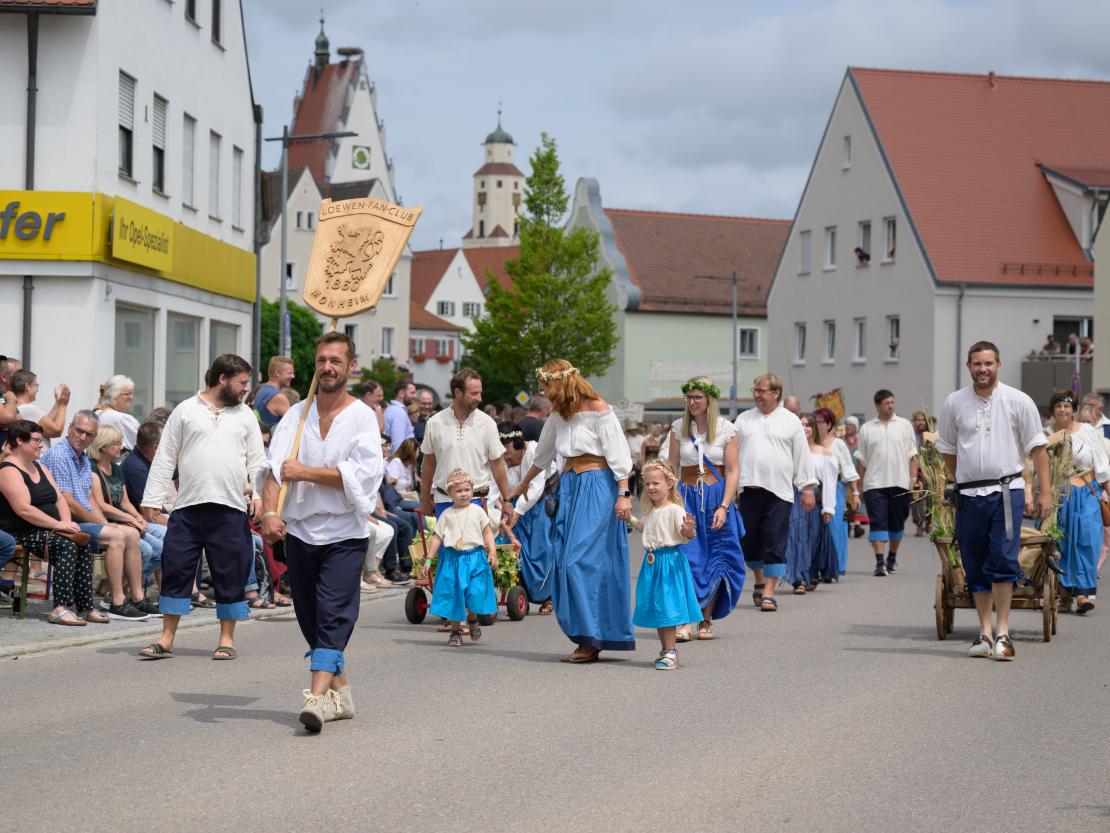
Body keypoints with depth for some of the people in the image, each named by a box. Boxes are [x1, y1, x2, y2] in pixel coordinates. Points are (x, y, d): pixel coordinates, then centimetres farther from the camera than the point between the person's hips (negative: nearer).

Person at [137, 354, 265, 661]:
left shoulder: (246, 415, 13)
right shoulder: (186, 410, 7)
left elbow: (257, 460, 12)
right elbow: (165, 458, 7)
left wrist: (258, 492, -4)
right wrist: (151, 499, 2)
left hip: (231, 509, 1)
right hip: (188, 508, -1)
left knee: (231, 574, 3)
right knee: (176, 570, 0)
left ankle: (227, 638, 14)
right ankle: (167, 638, 8)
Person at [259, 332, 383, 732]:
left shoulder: (362, 417, -1)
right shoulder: (296, 414, 8)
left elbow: (363, 473, -15)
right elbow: (274, 467, -4)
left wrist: (305, 473, -15)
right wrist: (269, 512, -21)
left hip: (345, 535, -4)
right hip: (299, 531, 5)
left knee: (333, 615, -14)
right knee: (310, 618, 9)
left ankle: (318, 695, -23)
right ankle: (340, 691, 21)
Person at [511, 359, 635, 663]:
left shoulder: (598, 409, -9)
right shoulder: (558, 413, 14)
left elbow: (618, 453, -11)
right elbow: (542, 455, 29)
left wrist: (624, 494, -18)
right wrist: (522, 486, 41)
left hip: (597, 484, -8)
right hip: (570, 485, 8)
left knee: (583, 559, -13)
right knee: (566, 560, 2)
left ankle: (592, 639, -8)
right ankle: (587, 637, 6)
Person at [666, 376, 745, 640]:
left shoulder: (726, 429, -1)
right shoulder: (679, 428, 5)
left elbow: (733, 471, -3)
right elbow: (672, 468, 4)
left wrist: (724, 507, -13)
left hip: (717, 497, -1)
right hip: (686, 497, 1)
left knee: (714, 560, 3)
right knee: (685, 559, -10)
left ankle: (706, 621, 13)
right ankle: (684, 622, -13)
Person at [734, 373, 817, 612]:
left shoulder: (791, 421, 5)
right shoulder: (743, 419, 11)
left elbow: (802, 456, 6)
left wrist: (807, 488, 3)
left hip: (779, 493, -3)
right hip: (749, 489, 3)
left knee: (775, 544, -6)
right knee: (748, 541, 8)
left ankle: (768, 593, -4)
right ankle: (759, 581, 30)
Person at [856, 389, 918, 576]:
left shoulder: (905, 425, 7)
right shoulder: (867, 429, 7)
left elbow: (912, 456, 7)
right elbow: (861, 460, 8)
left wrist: (914, 479, -3)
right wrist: (858, 485, 4)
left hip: (900, 483, 1)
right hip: (875, 484, -1)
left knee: (897, 523, 11)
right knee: (878, 523, -9)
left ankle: (892, 557, 28)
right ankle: (880, 562, -14)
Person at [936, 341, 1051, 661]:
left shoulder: (1018, 401, 1)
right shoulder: (954, 403, 7)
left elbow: (1037, 448, 2)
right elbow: (948, 449, 17)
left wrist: (1045, 492, -3)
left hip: (1006, 490, -3)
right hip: (968, 495, 3)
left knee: (1003, 561, -12)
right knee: (975, 566, 6)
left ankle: (1002, 632, -8)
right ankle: (985, 633, 13)